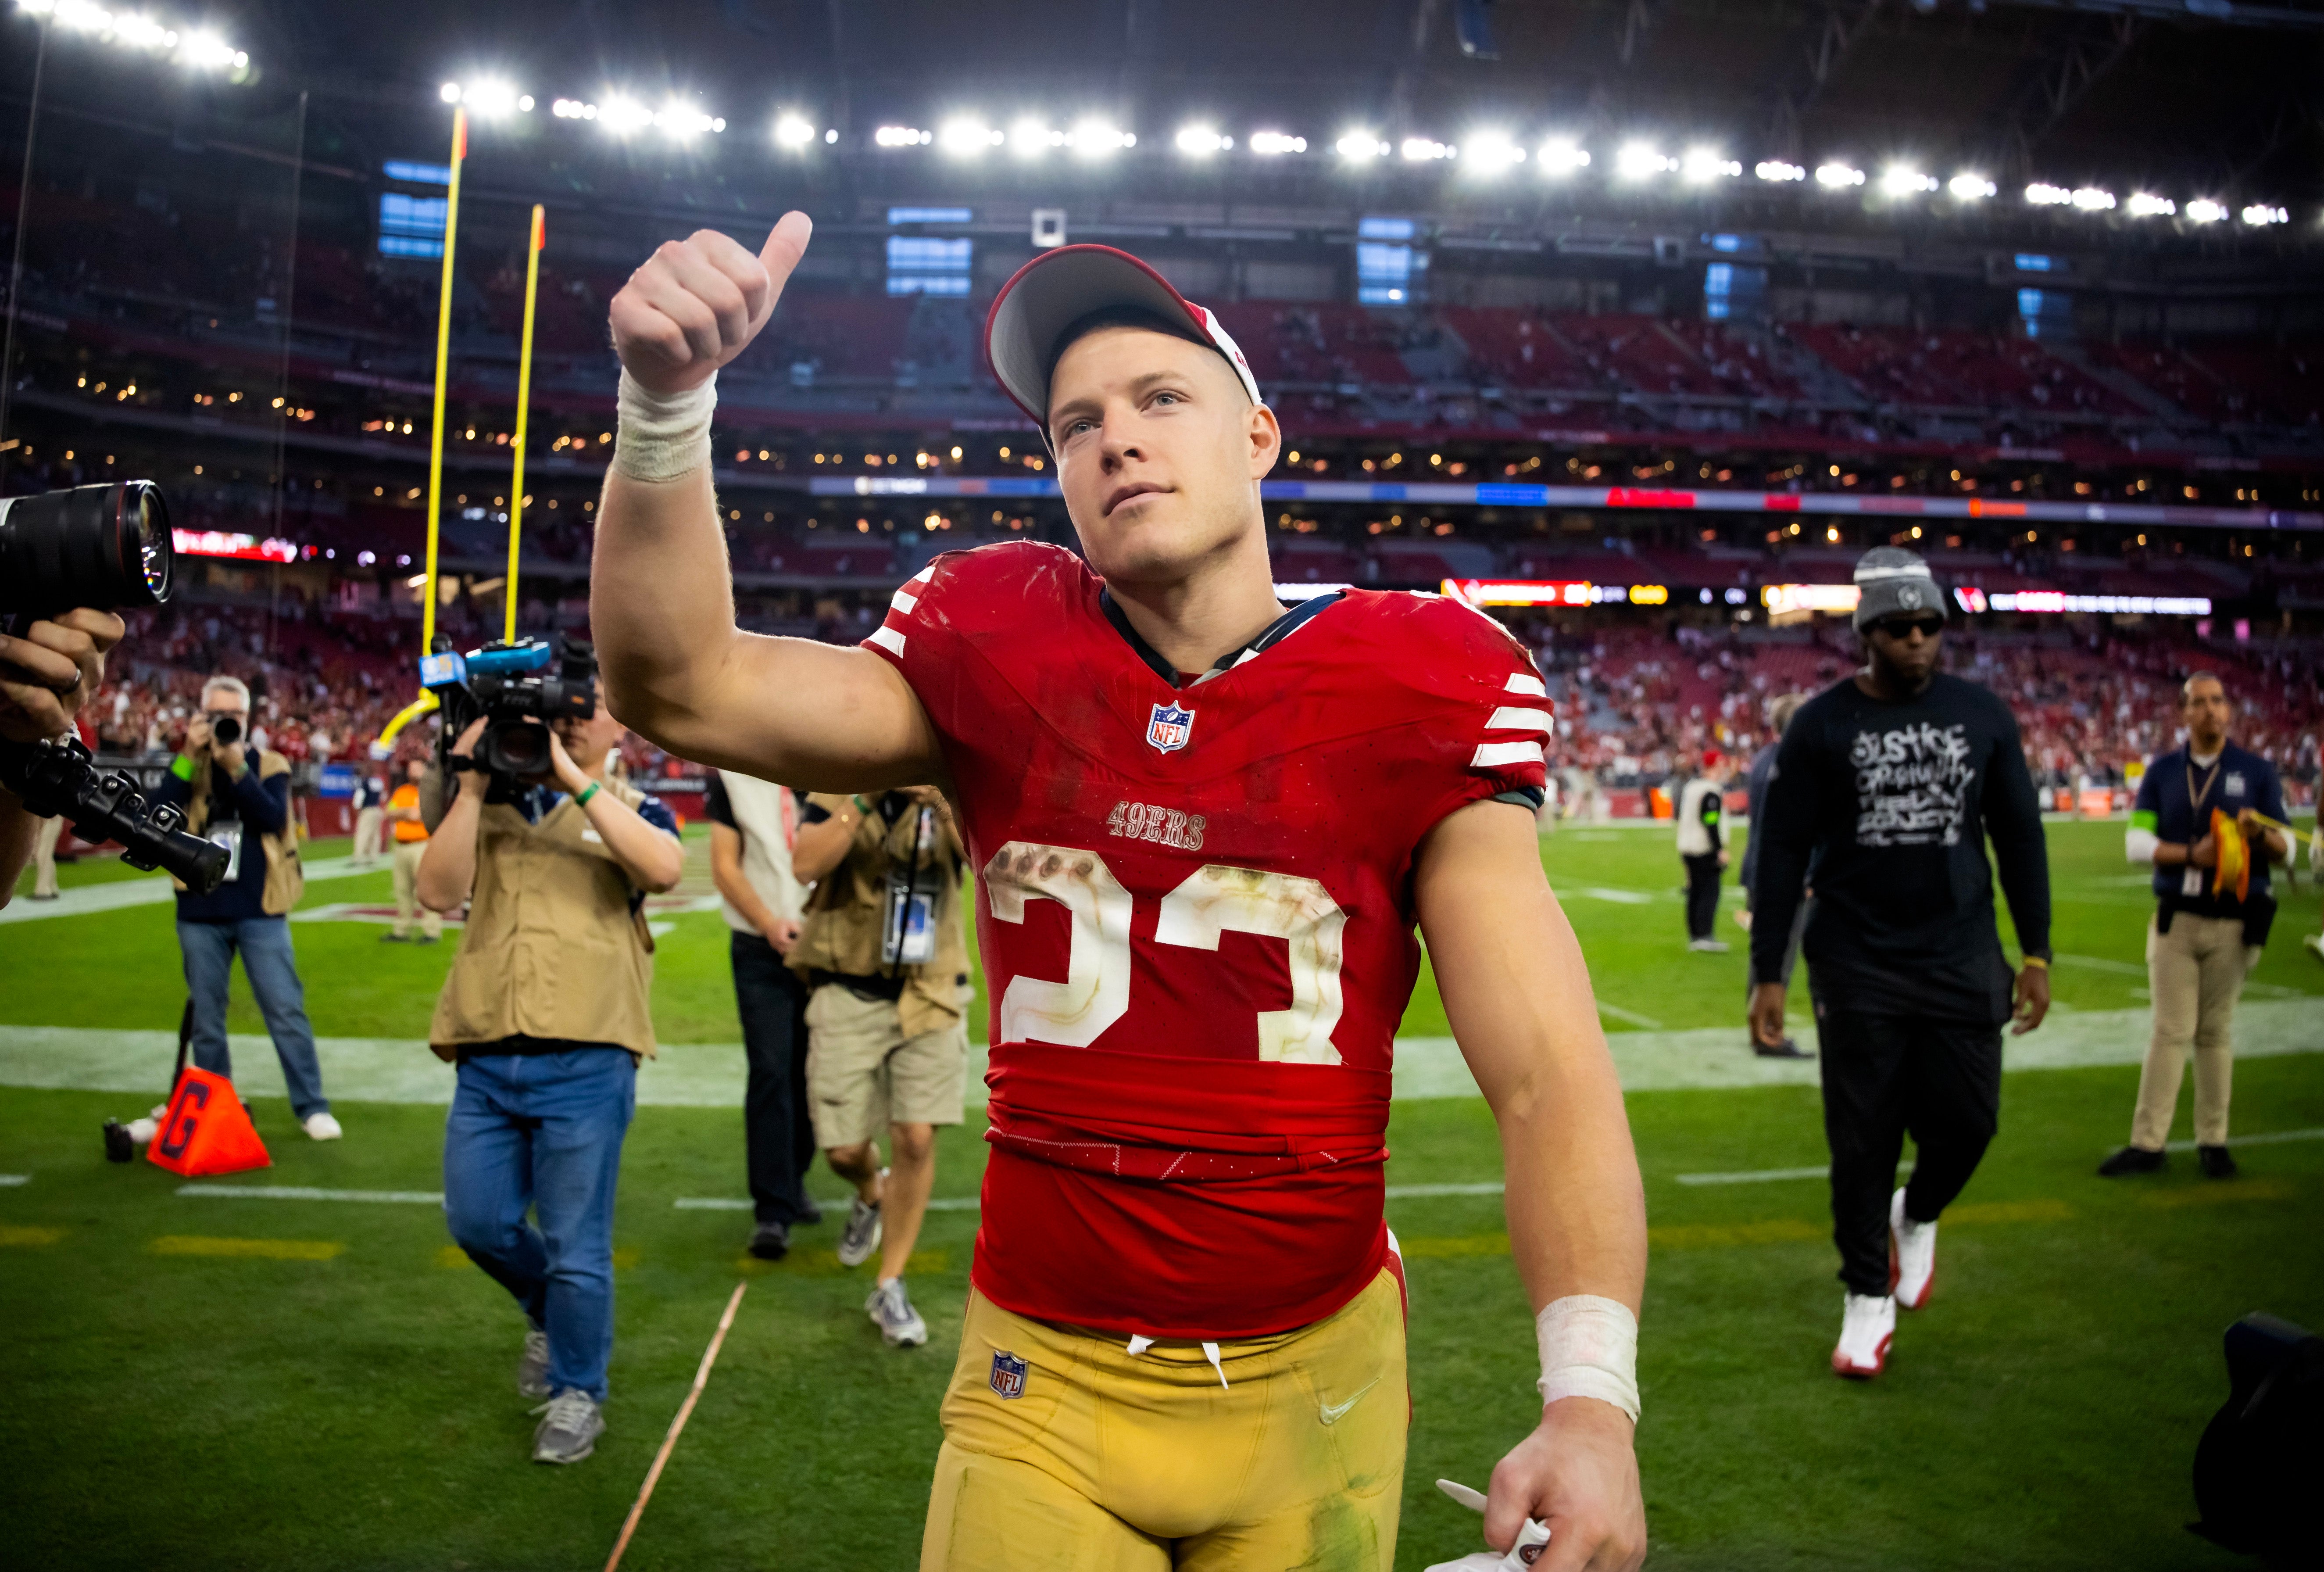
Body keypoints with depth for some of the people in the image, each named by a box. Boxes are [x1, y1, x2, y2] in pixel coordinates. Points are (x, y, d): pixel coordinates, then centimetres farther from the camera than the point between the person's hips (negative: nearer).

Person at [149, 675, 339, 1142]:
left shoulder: (271, 766, 3)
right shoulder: (188, 767, 6)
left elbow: (273, 816, -14)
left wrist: (236, 766, -22)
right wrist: (190, 756, -15)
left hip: (260, 912, -2)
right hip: (201, 915, 2)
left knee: (287, 1011, -2)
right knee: (206, 1019, 10)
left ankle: (311, 1107, 5)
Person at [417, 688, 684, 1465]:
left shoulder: (629, 809, 7)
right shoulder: (490, 803, 14)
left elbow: (664, 868, -16)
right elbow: (439, 890, -1)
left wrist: (574, 780, -17)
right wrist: (472, 784, -5)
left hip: (585, 1061, -3)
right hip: (488, 1058, 3)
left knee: (575, 1246, 3)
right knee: (478, 1222, 11)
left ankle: (577, 1393, 23)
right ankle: (552, 1315, 40)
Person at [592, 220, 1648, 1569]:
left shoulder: (1415, 690, -9)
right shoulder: (1003, 656, -3)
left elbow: (1549, 1076, -14)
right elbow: (684, 685, -11)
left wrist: (1590, 1395, -25)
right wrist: (668, 402, -25)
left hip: (1313, 1389, 0)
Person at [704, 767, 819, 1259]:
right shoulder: (732, 776, 2)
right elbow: (724, 867, 1)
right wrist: (770, 923, -12)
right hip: (761, 950, -2)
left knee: (807, 1073, 9)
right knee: (770, 1075, -7)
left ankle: (793, 1182, 27)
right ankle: (772, 1211, -4)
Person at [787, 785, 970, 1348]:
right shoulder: (838, 789, -1)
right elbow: (808, 863, -19)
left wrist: (941, 805, -31)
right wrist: (864, 800, -23)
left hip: (929, 997, 0)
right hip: (849, 993, 0)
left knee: (917, 1140, -5)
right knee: (844, 1150, 4)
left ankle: (890, 1288, 12)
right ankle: (872, 1194, 42)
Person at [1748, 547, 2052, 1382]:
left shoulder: (1983, 715, 5)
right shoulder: (1821, 724, -3)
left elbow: (2019, 836, 11)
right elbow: (1782, 853, -2)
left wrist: (2036, 952, 7)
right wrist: (1768, 974, -5)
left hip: (1962, 960, 2)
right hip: (1858, 963, -2)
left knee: (1966, 1122, 2)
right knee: (1863, 1138, 3)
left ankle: (1918, 1217, 36)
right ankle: (1868, 1299, 20)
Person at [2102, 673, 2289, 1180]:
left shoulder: (2257, 771, 4)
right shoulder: (2162, 771, 7)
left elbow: (2285, 850, 0)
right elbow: (2136, 840, -3)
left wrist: (2259, 834, -22)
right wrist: (2191, 854, -19)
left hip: (2234, 923, 0)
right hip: (2174, 918, 1)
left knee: (2216, 1032, 7)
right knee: (2171, 1031, 0)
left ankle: (2213, 1142, 16)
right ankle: (2147, 1143, 1)